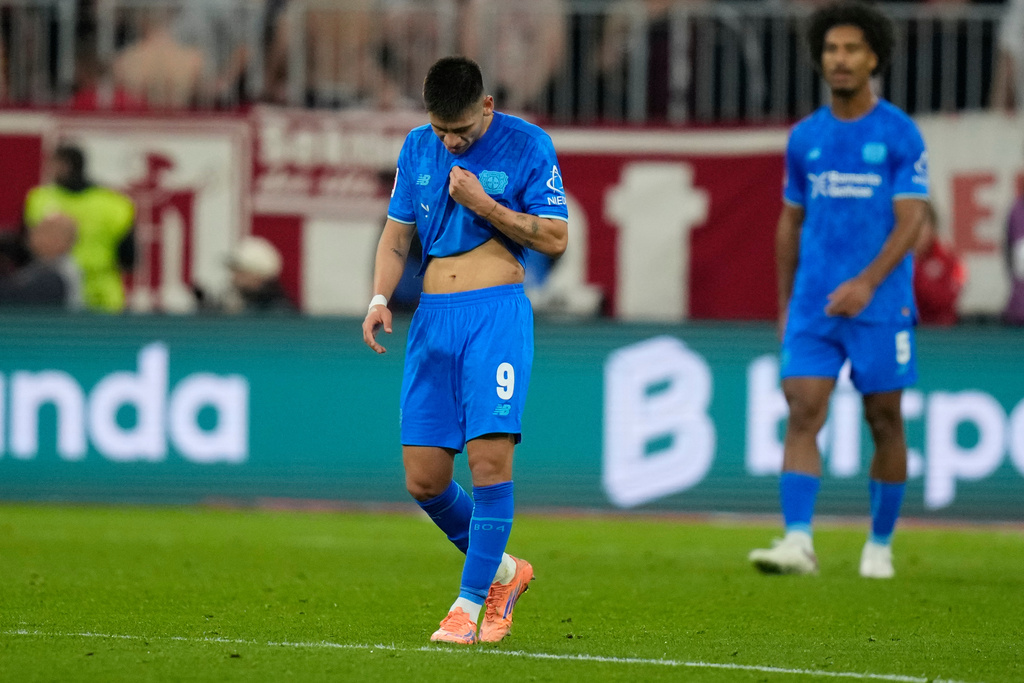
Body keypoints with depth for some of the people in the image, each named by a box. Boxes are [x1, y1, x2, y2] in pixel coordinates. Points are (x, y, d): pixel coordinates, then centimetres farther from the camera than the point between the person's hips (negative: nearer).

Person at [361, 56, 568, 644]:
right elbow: (397, 234, 18)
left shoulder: (527, 145, -2)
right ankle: (501, 571, 23)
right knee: (423, 479, 0)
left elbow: (556, 239, -4)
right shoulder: (418, 148, 11)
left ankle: (472, 602, -6)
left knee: (490, 456, -17)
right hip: (434, 316, 5)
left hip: (498, 313, -5)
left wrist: (484, 205, -13)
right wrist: (380, 297, 1)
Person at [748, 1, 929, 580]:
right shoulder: (805, 138, 10)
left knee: (885, 421, 5)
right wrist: (784, 305, 17)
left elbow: (911, 222, -9)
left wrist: (867, 283, -22)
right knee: (803, 414, -12)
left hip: (880, 304, -3)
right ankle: (798, 543, -20)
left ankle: (881, 545, 20)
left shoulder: (901, 135, -2)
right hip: (812, 308, 3)